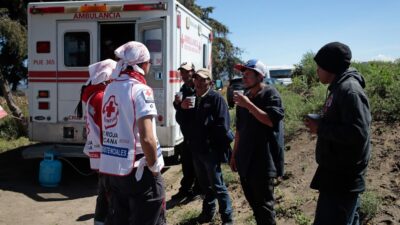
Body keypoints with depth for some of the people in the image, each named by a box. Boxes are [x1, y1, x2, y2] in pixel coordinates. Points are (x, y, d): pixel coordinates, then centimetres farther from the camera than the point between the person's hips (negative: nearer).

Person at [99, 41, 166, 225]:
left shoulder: (110, 89, 8)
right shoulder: (140, 90, -15)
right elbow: (146, 138, -23)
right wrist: (154, 167, -11)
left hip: (113, 168, 8)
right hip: (138, 170, -7)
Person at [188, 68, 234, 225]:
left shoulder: (216, 98, -11)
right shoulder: (193, 98, 9)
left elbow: (222, 125, -16)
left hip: (210, 149, -6)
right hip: (196, 148, 6)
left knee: (217, 186, 2)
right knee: (204, 184, 19)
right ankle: (208, 212, 35)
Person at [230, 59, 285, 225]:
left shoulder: (270, 93, -8)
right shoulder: (245, 96, 14)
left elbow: (272, 120, -21)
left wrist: (249, 105, -23)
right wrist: (234, 154, 16)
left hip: (263, 159, -7)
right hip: (245, 159, 8)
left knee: (264, 202, -1)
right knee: (252, 199, 17)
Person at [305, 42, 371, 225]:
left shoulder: (349, 89, -19)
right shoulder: (339, 87, 11)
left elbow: (358, 133, -27)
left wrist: (320, 128, -19)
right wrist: (320, 123, 4)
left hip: (343, 177, -10)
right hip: (338, 173, 10)